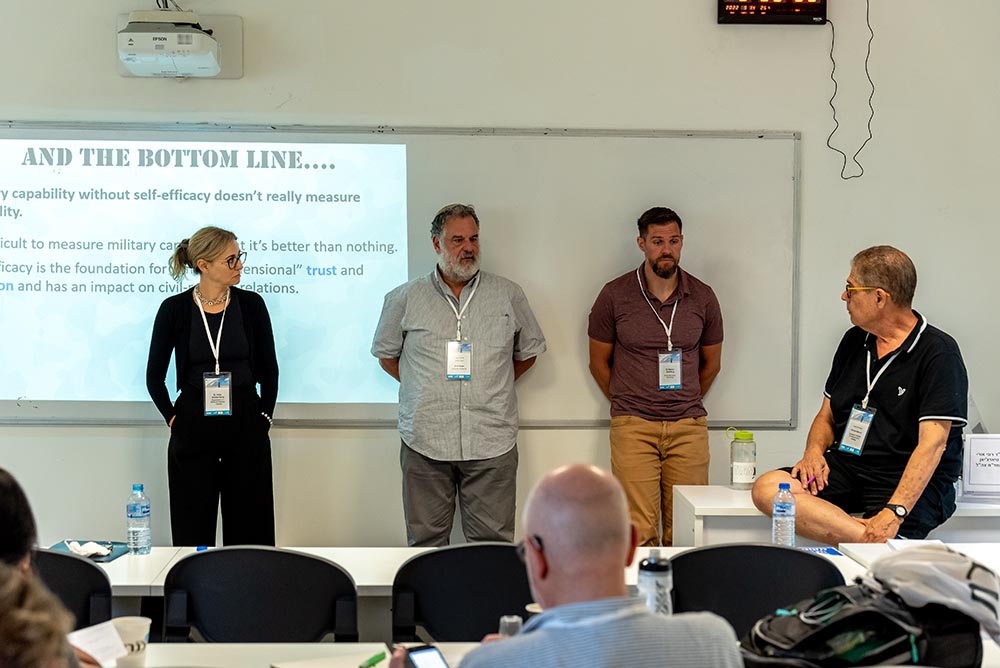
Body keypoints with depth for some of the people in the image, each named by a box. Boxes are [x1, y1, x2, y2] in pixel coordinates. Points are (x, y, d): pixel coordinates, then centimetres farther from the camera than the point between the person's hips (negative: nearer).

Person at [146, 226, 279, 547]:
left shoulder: (251, 304, 1)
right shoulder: (174, 309, -3)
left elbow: (269, 369, 9)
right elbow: (154, 376, 6)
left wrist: (264, 416, 3)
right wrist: (172, 419, 1)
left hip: (245, 426, 1)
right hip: (193, 429, -1)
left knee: (249, 531, 5)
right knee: (193, 534, 6)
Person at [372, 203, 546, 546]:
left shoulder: (509, 295, 7)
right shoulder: (405, 298, 5)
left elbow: (528, 352, 18)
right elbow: (386, 355, 15)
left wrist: (490, 386, 11)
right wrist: (430, 388, 9)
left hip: (491, 442, 0)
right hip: (424, 441, 0)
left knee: (493, 542, 3)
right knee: (426, 541, 7)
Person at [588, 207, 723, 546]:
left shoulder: (702, 297, 6)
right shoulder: (615, 295, 0)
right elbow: (599, 362, 10)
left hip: (689, 426, 2)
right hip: (633, 427, -2)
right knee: (638, 532, -5)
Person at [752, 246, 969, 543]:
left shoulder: (938, 352, -9)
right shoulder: (854, 340, 15)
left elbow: (932, 444, -18)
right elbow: (827, 415, 20)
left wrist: (894, 513, -30)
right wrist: (814, 450, -4)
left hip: (909, 482, -7)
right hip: (845, 467, 8)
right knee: (767, 488, -24)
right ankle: (869, 541, -32)